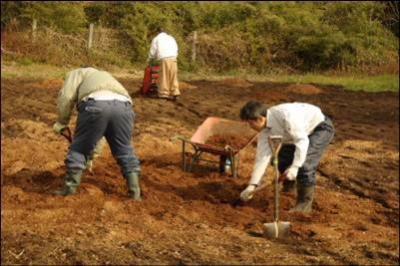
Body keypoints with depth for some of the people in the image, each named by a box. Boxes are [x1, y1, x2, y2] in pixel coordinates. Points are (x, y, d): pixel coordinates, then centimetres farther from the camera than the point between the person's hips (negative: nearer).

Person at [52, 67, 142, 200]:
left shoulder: (77, 74, 31)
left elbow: (66, 96, 9)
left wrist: (61, 122, 21)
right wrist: (94, 153, 50)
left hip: (96, 105, -5)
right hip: (123, 107, 5)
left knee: (79, 149, 12)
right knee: (125, 150, 21)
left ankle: (69, 189, 17)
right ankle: (135, 192, 20)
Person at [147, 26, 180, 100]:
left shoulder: (156, 39, 10)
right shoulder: (171, 38, 24)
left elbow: (152, 52, 10)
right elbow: (176, 49, 21)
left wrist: (149, 61, 24)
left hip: (164, 59, -4)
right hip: (173, 58, 4)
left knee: (164, 77, 0)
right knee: (173, 76, 6)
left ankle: (164, 93, 0)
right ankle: (175, 93, 2)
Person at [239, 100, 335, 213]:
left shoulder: (285, 115, -37)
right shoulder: (264, 130, -12)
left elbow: (302, 140, -36)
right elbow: (262, 157, -11)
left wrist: (295, 167, -43)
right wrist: (252, 185, -16)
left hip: (321, 127, -8)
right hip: (304, 132, 8)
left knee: (304, 163, -23)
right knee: (282, 158, 9)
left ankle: (305, 202, -9)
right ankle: (288, 186, 39)